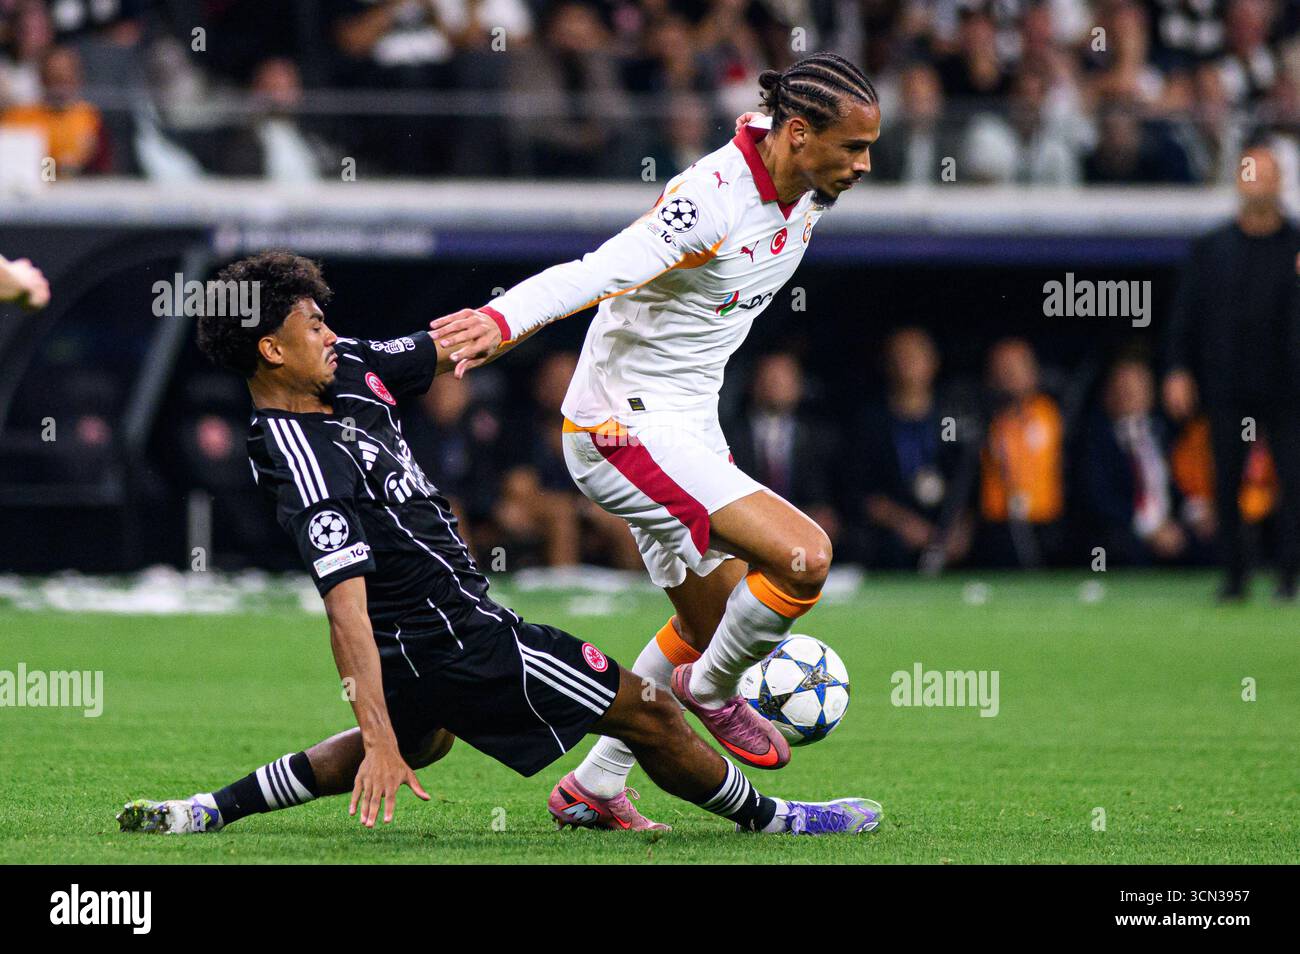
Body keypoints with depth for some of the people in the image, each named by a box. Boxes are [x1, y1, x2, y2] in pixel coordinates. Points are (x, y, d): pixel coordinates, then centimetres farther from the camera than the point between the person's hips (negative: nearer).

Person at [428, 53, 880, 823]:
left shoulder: (805, 195, 0)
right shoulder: (711, 200, -27)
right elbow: (599, 271, -38)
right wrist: (504, 319, -55)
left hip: (689, 427, 10)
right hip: (623, 432, -10)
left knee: (706, 627, 20)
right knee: (803, 556, -22)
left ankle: (595, 787, 33)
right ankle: (714, 690, 5)